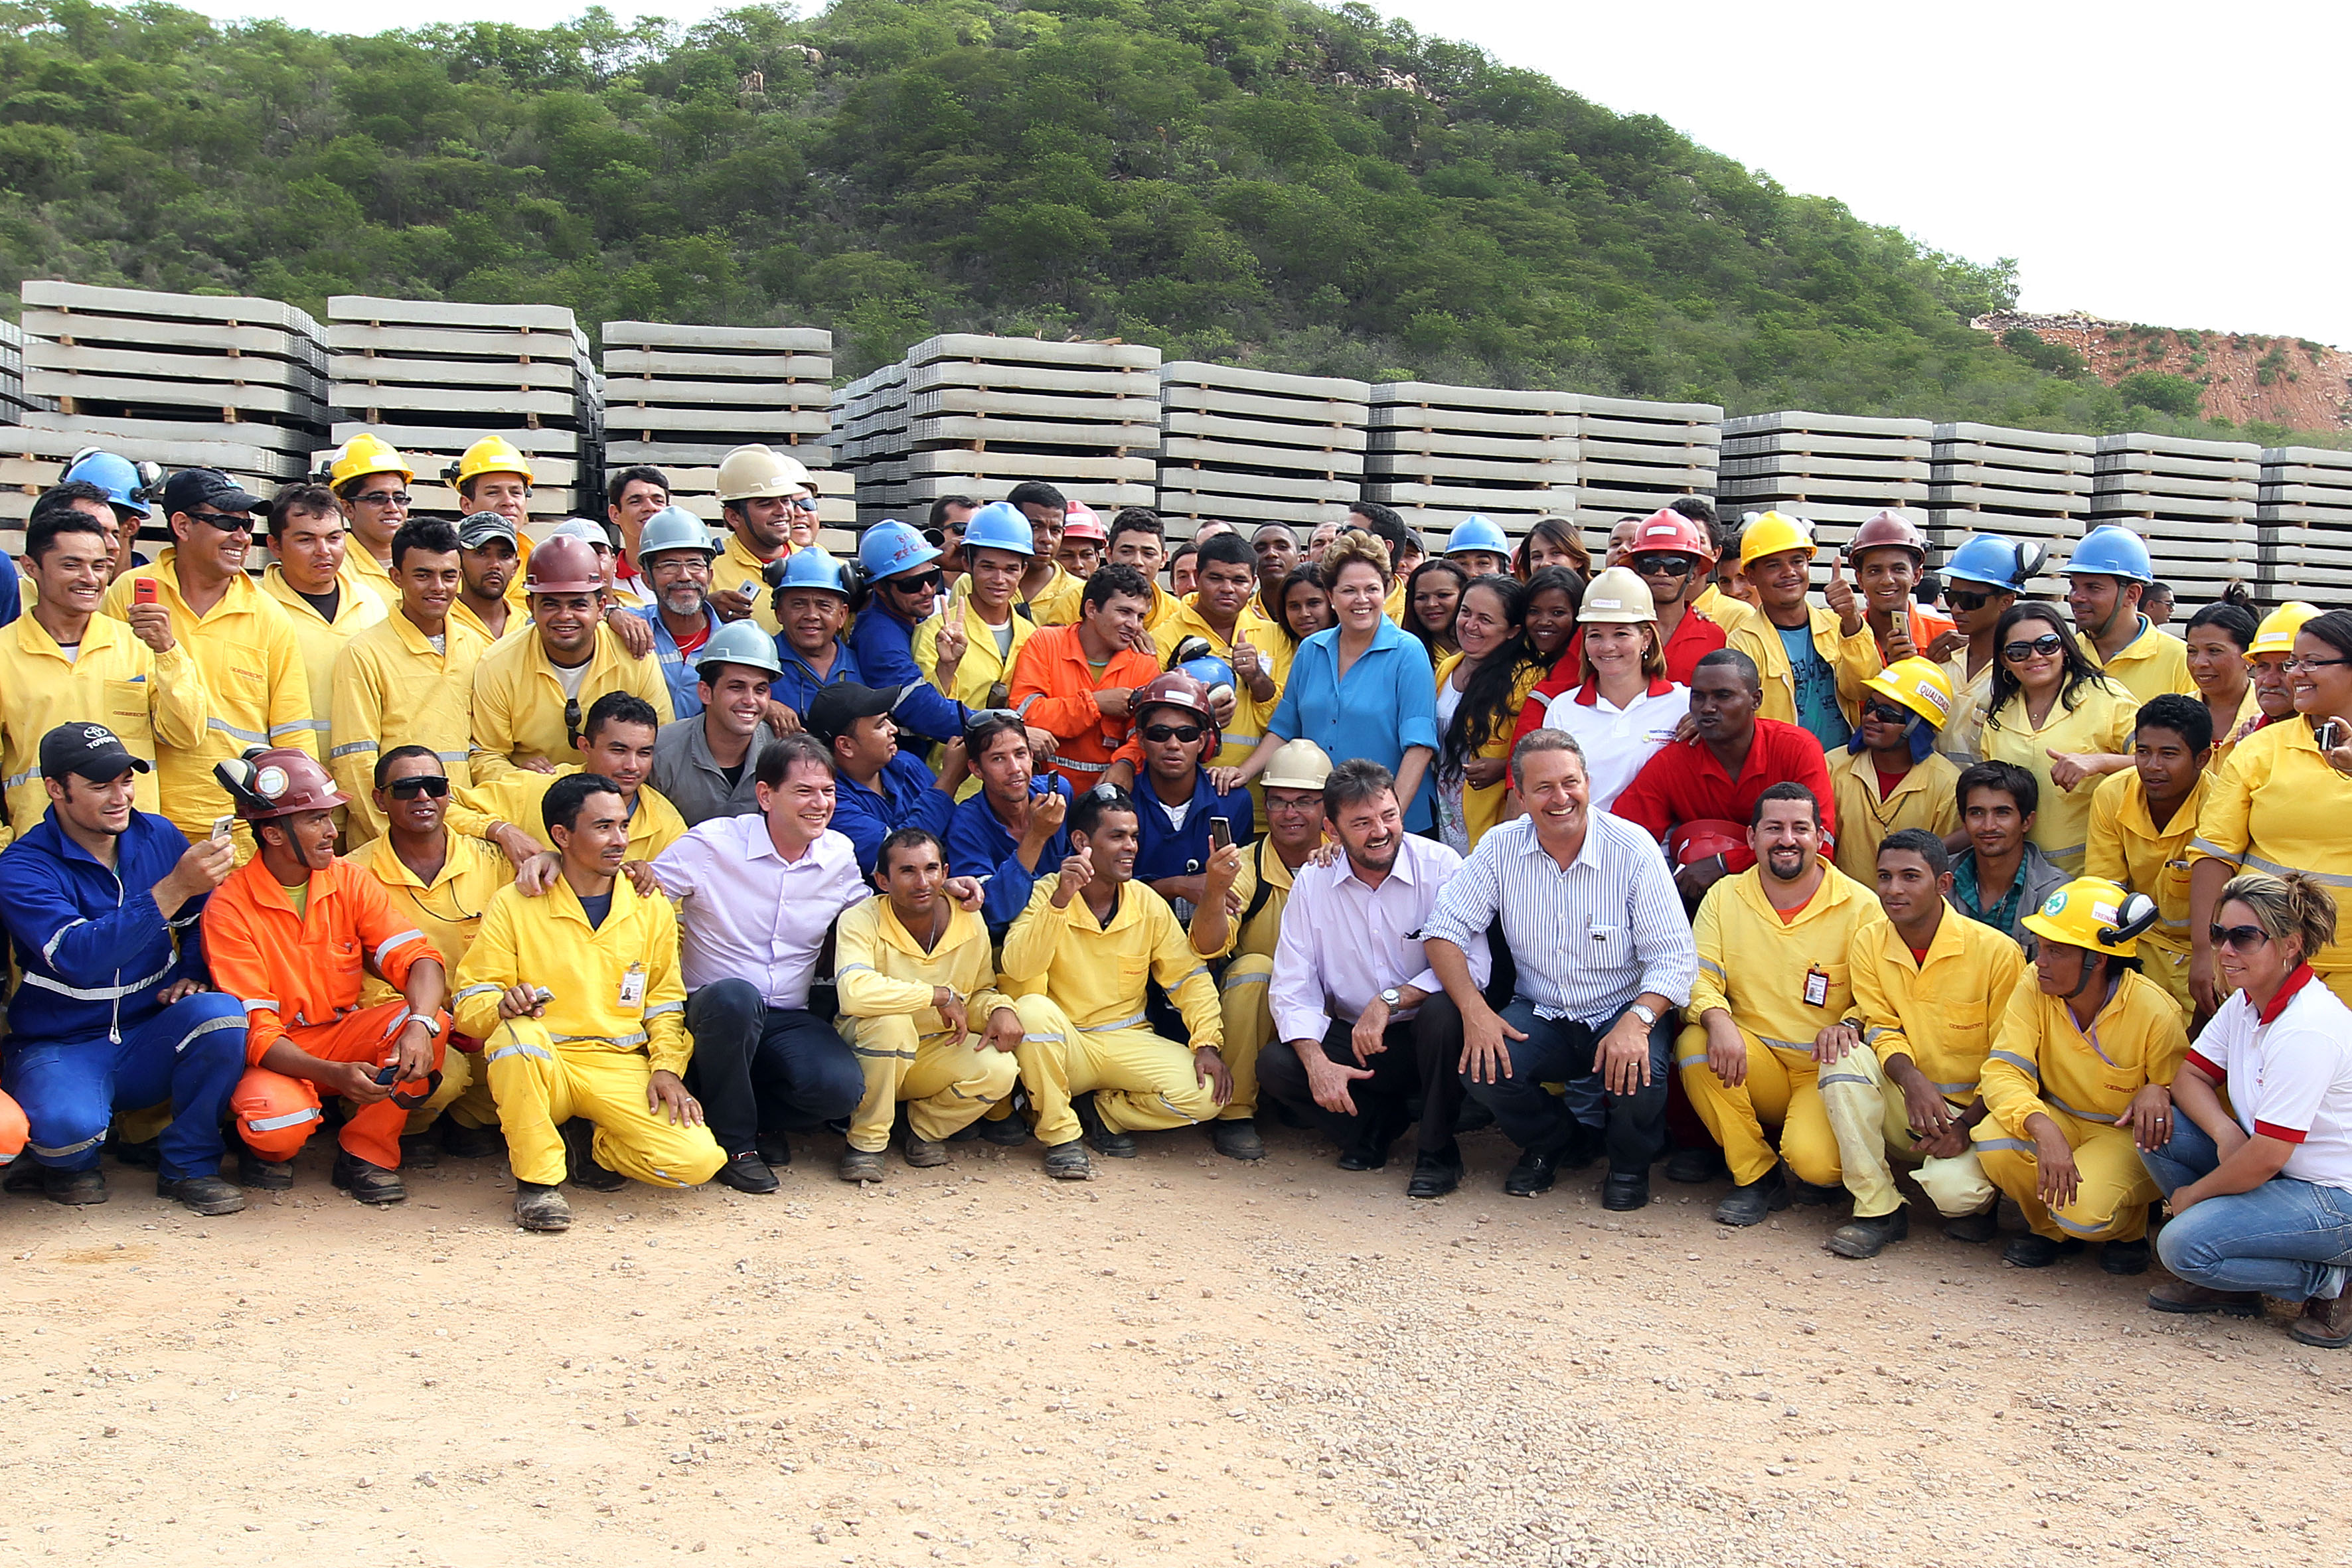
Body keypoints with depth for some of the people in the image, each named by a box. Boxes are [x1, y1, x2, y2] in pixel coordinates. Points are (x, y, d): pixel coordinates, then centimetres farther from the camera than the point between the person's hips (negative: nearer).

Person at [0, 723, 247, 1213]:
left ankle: (189, 1165, -8)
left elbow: (200, 920, 17)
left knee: (222, 1012, -29)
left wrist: (191, 976, -4)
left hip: (153, 1040, 4)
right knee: (68, 1123, -36)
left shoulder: (159, 837, 1)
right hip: (62, 1046, -3)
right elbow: (78, 956, -31)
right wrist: (174, 889, -40)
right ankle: (69, 1161, 6)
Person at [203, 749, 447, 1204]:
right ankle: (266, 1150, 3)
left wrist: (419, 1024, -35)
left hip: (345, 1036, 4)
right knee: (279, 1121, -37)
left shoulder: (349, 881, -3)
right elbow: (255, 1030, -19)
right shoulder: (229, 907, -15)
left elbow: (419, 960, -12)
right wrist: (334, 1074, -37)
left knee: (432, 1021, -25)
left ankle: (366, 1153, -7)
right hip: (275, 1055, -4)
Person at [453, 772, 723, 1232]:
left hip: (622, 1070, 2)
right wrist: (504, 1004, -25)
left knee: (697, 1160, -23)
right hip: (541, 1068, -2)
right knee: (517, 1033, -38)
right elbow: (470, 1001, -1)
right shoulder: (514, 906, 1)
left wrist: (667, 1068, -2)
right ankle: (537, 1178, -16)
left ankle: (585, 1147, 8)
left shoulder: (651, 909, 10)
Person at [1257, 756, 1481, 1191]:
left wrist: (1390, 1001, -28)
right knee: (1275, 1067, -20)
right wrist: (1318, 1063, -20)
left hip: (1425, 1038, -2)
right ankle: (1380, 1119, 6)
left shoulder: (1440, 866, -11)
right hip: (1353, 1040, 3)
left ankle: (1437, 1151, -11)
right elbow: (1292, 986, -4)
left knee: (1442, 1011, -35)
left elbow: (1472, 966, -19)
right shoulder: (1313, 882, -2)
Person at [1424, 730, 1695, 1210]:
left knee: (1641, 1075, -33)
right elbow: (1445, 931, -4)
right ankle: (1552, 1141, 11)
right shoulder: (1502, 848, -5)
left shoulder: (1633, 849, -13)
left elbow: (1674, 956, -14)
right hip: (1540, 1017, 3)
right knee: (1478, 1066, -25)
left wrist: (1637, 1022, -32)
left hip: (1623, 1013, -2)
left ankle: (1630, 1162, 6)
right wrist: (1474, 1009, -20)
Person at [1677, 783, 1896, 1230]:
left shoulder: (1859, 905, -3)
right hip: (1753, 1060, 4)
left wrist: (1849, 1025, -27)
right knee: (1695, 1043, -29)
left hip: (1824, 1066, -3)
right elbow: (1699, 979, -3)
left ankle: (1879, 1205, 6)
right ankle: (1756, 1176, -8)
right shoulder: (1724, 898, 4)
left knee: (1813, 1159, -32)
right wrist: (1718, 1020, -26)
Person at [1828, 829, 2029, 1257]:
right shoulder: (1868, 943, -2)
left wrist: (1966, 1125, -18)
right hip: (1906, 1109, 4)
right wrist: (1912, 1080, -25)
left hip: (1976, 1110, -3)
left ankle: (1978, 1197, 9)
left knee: (1951, 1188, -32)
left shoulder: (1996, 951, -12)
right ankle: (1878, 1210, -18)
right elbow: (1883, 1029, -2)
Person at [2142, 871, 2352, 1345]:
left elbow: (2265, 1159, -25)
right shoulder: (2246, 1002, 1)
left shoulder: (2307, 1030, -26)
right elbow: (2190, 1076, 5)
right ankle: (2224, 1282, 5)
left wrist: (2194, 1194, -10)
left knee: (2182, 1246, -23)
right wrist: (2225, 1131, -16)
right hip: (2281, 1173, 9)